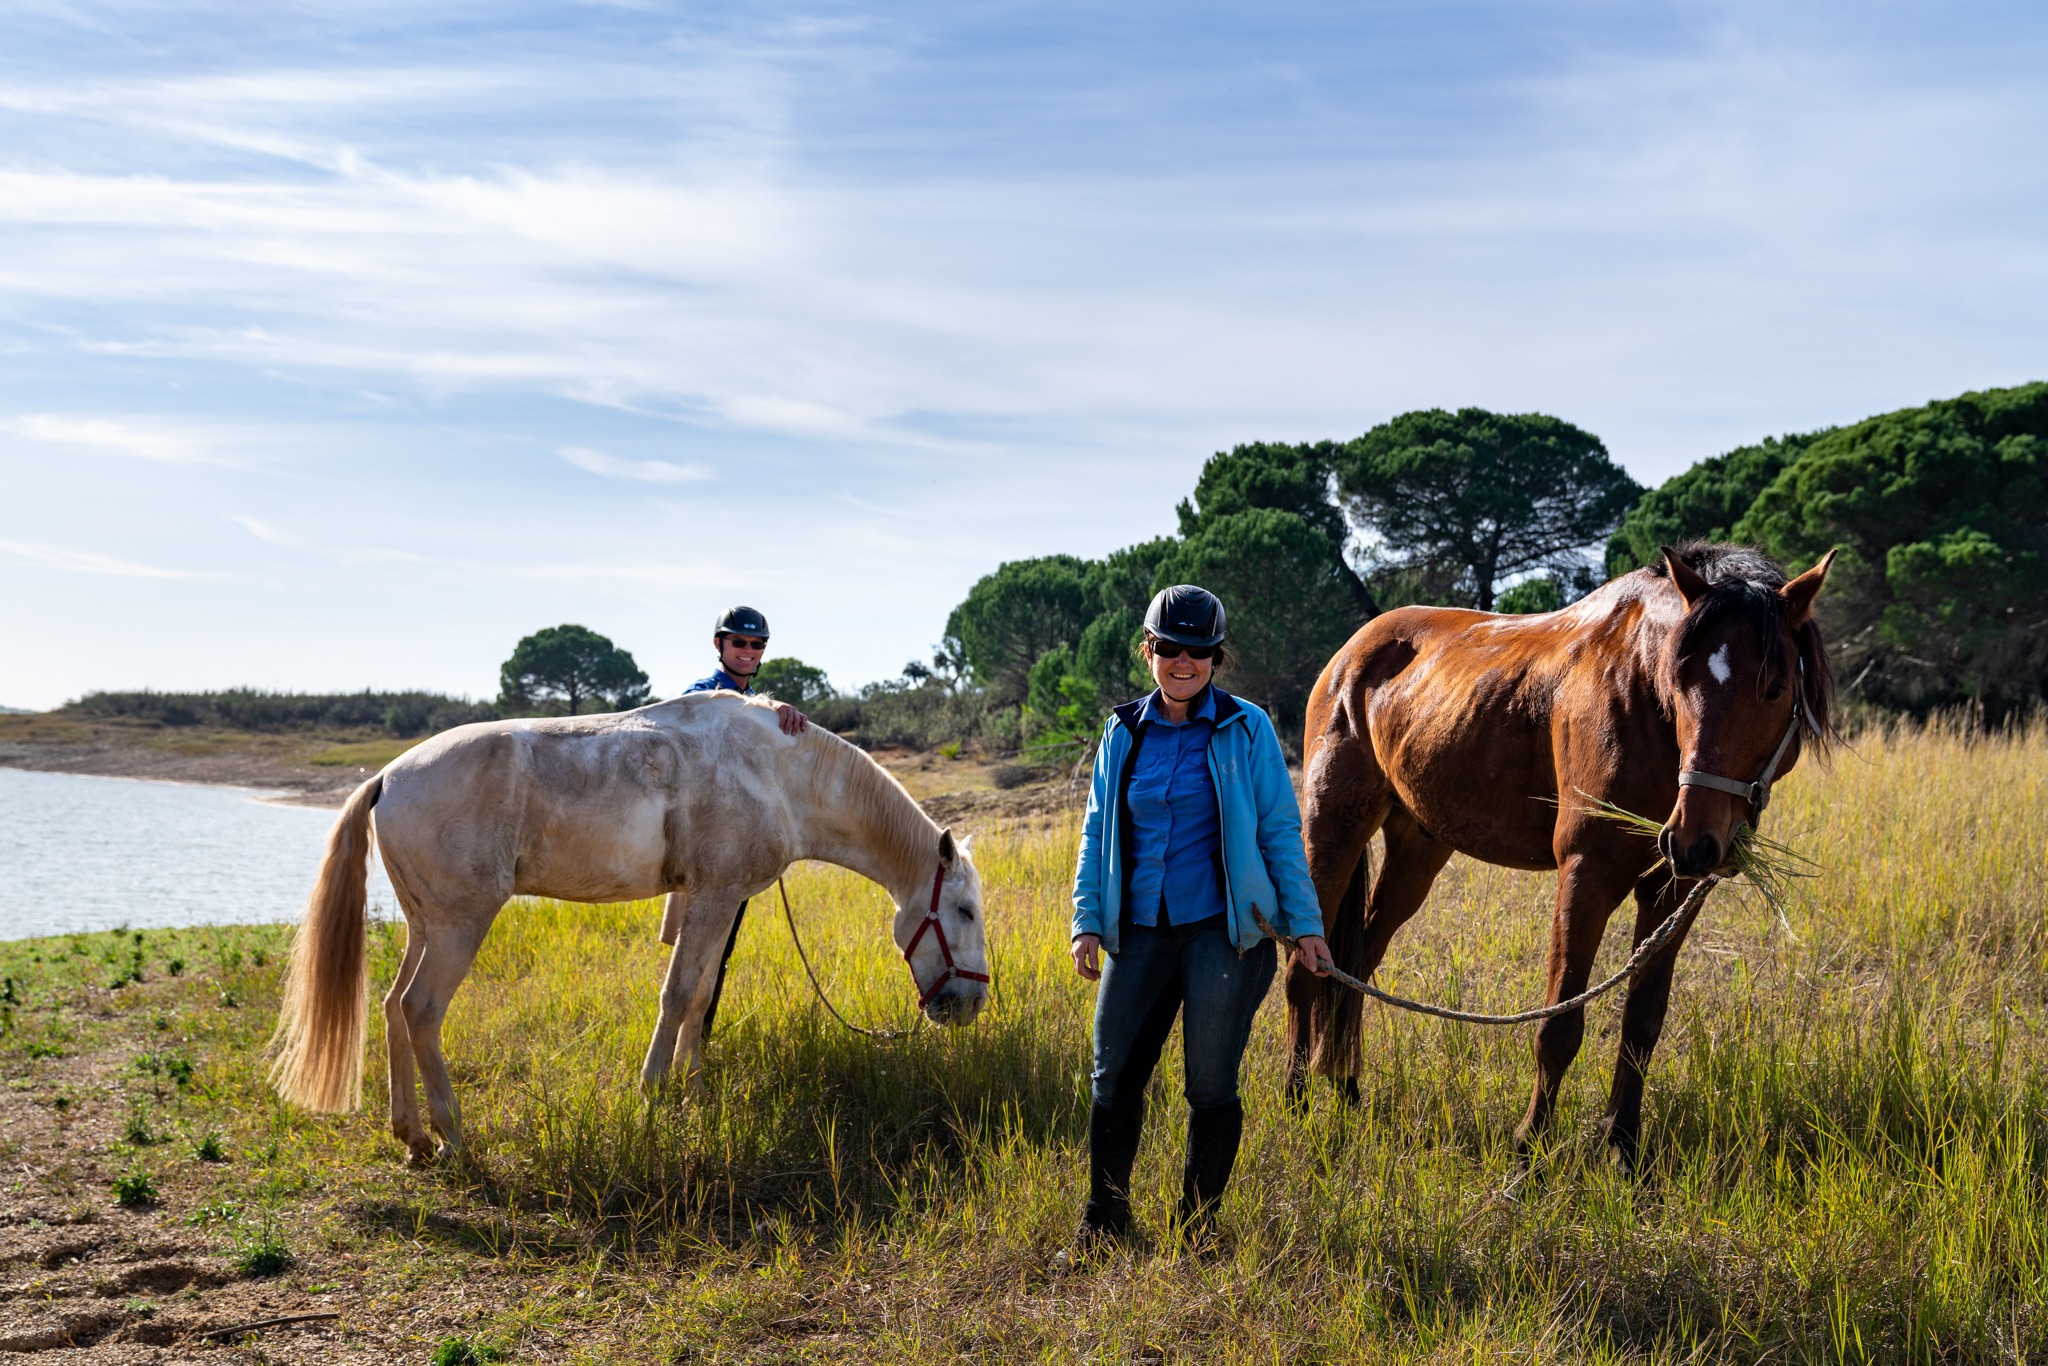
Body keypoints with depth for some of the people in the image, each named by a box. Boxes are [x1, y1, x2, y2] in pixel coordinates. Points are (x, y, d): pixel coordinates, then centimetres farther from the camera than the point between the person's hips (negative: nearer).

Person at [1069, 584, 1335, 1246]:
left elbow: (1280, 831, 0)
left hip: (1223, 932, -3)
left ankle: (1199, 1229, 18)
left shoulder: (1246, 729, -2)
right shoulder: (1124, 732, 7)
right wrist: (1087, 921, 3)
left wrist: (1304, 923, -3)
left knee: (1211, 1086, 2)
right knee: (1113, 1079, 5)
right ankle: (1104, 1222, 21)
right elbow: (1097, 832, 12)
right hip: (1140, 931, 3)